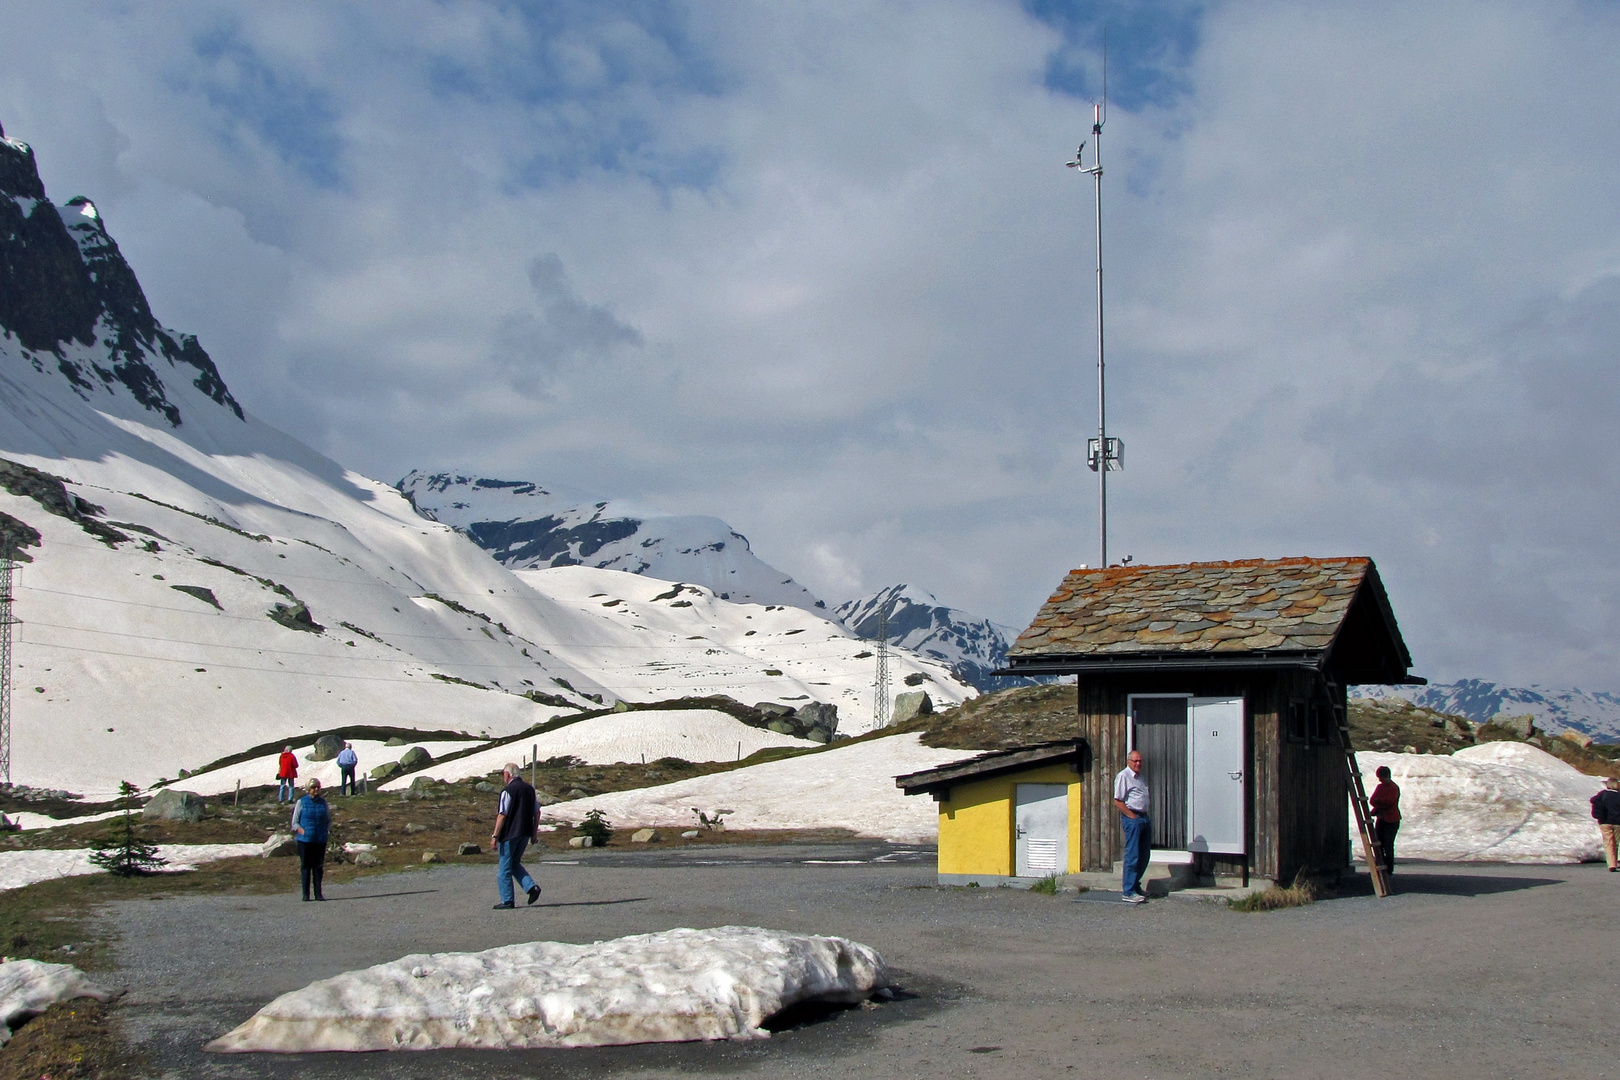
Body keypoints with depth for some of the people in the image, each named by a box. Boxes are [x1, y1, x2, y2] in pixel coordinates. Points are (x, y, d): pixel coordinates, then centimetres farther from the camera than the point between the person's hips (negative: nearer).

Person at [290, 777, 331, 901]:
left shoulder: (323, 802, 10)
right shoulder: (301, 802, 2)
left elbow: (329, 821, 19)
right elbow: (295, 823, 3)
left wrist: (328, 831, 0)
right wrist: (302, 831, -13)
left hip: (320, 840, 3)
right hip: (305, 840, -2)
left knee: (318, 866, 4)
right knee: (305, 866, 0)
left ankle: (318, 893, 8)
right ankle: (305, 894, 5)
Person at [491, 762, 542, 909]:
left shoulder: (508, 790, -12)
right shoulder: (529, 789, 10)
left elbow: (502, 815, -16)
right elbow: (537, 813, 13)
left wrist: (495, 835, -13)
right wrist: (534, 833, 19)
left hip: (510, 833, -7)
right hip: (525, 833, 7)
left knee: (505, 868, 4)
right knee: (515, 864, 19)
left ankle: (507, 900, 5)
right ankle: (532, 886, 1)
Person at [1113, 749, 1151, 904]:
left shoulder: (1140, 776, 19)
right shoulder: (1123, 776, -9)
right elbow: (1117, 801, -14)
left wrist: (1146, 817, 13)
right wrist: (1132, 816, -15)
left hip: (1144, 818, 9)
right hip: (1132, 818, -9)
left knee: (1143, 856, 12)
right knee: (1132, 856, -9)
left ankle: (1135, 886, 24)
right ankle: (1128, 892, -7)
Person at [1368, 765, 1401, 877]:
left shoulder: (1394, 788, -11)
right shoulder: (1380, 787, 12)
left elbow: (1389, 802, -21)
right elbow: (1372, 800, 6)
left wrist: (1377, 801, -8)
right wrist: (1381, 804, -12)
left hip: (1391, 820, -7)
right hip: (1380, 819, 7)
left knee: (1388, 845, -4)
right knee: (1378, 844, 8)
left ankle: (1388, 869, 3)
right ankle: (1379, 867, 16)